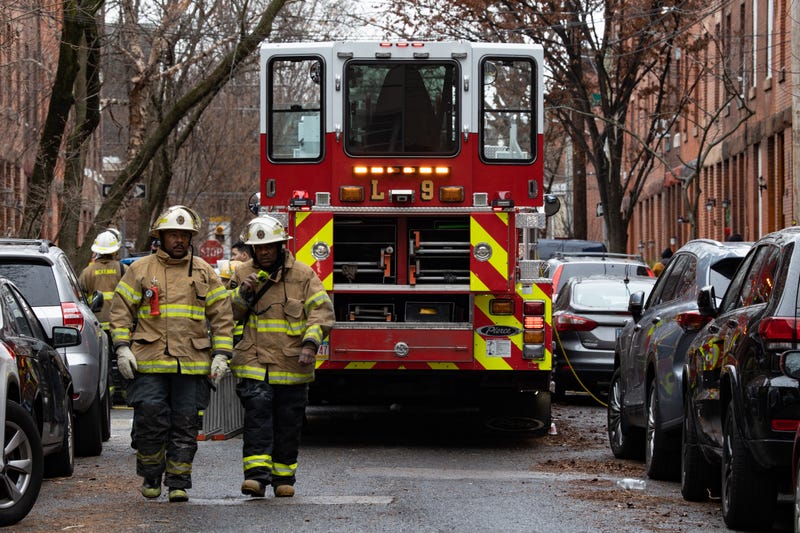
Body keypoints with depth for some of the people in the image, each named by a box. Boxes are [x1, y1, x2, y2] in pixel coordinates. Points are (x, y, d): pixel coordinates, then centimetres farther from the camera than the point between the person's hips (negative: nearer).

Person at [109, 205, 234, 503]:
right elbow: (121, 310, 7)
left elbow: (222, 316, 11)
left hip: (192, 364, 1)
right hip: (149, 363, -1)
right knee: (150, 421, -7)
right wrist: (122, 348, -4)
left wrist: (221, 355, 2)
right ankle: (150, 477, 12)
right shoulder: (140, 270, 8)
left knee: (185, 425, 1)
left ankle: (178, 483, 9)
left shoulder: (204, 272, 12)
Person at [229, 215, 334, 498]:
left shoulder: (302, 275, 1)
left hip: (292, 364, 0)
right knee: (257, 413, -16)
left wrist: (310, 343, -18)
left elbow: (321, 311, -4)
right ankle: (257, 474, -22)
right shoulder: (243, 274, 9)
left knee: (288, 422, 6)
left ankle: (283, 477, 19)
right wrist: (243, 292, -8)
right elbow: (230, 314, 12)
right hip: (254, 361, 0)